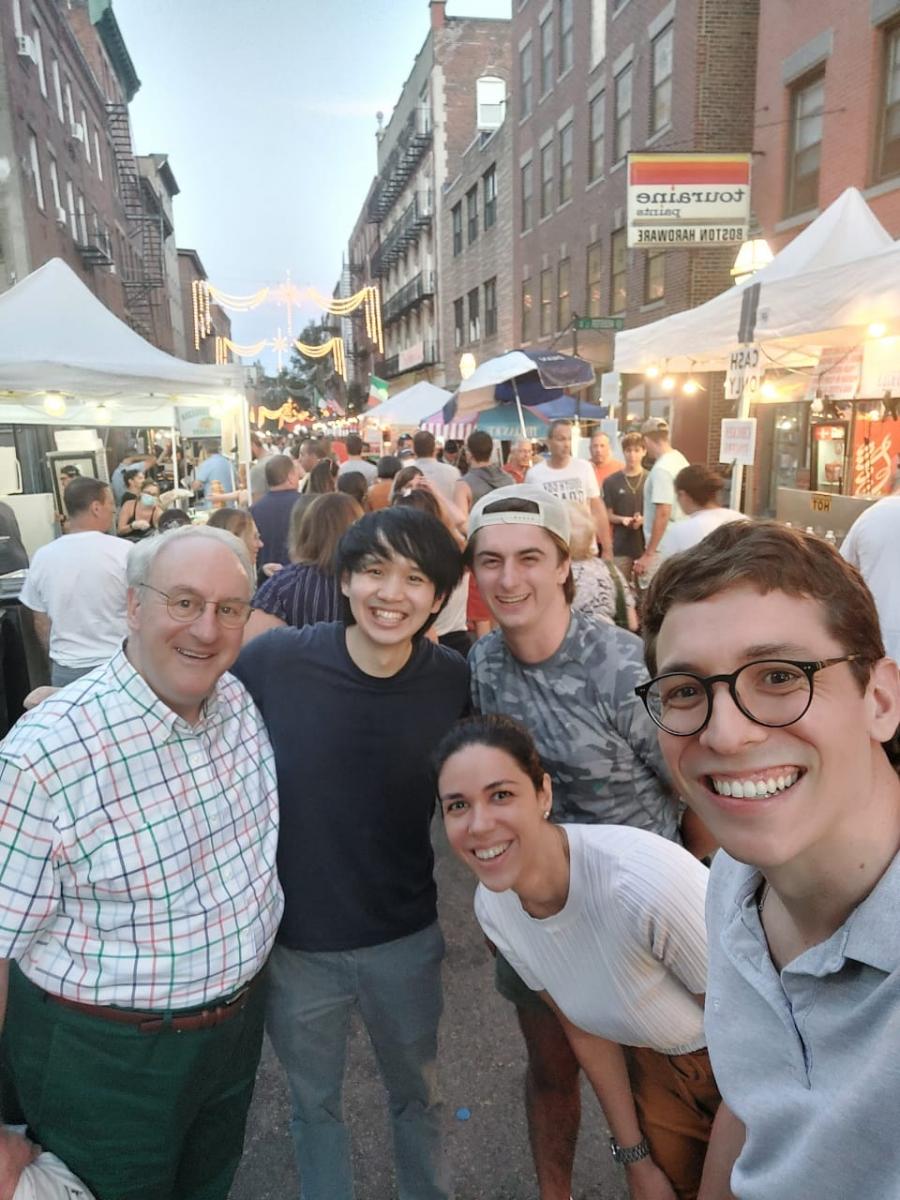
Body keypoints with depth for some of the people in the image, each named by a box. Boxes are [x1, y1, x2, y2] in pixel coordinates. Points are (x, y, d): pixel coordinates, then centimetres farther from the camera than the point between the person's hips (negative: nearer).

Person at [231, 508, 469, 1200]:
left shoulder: (455, 682, -15)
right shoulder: (272, 660, -20)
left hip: (407, 941, 1)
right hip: (293, 942, 0)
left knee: (418, 1096, 25)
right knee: (315, 1103, 24)